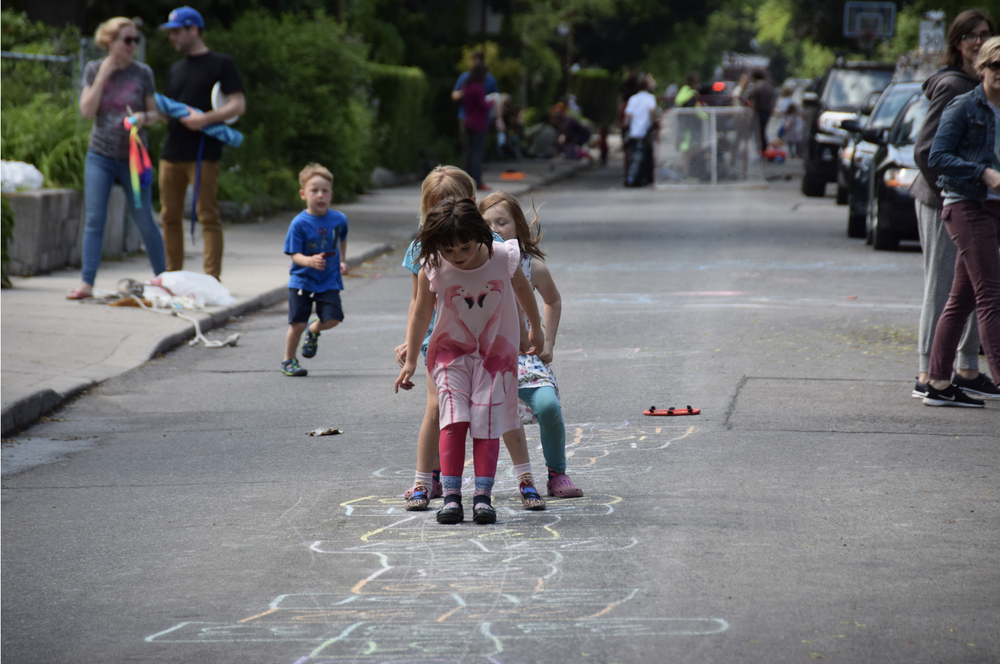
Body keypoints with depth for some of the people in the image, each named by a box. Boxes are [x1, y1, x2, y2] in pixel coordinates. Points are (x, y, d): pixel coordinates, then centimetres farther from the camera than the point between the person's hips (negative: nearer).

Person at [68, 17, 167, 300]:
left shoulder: (142, 73, 1)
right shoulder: (94, 70, 1)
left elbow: (154, 113, 7)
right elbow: (87, 111, -7)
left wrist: (144, 117, -16)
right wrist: (103, 76, -12)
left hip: (133, 157, 0)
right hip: (100, 156, 0)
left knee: (145, 221, 4)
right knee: (94, 219, -6)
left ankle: (163, 278, 18)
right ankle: (86, 283, -7)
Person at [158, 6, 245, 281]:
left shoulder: (221, 64, 1)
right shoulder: (176, 70, 21)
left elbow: (238, 105, -6)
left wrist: (205, 118, -19)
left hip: (203, 153, -7)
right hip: (172, 152, 7)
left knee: (207, 216, -8)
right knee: (170, 216, 7)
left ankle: (212, 279, -9)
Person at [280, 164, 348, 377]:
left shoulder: (339, 219, -1)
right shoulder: (299, 223, -12)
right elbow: (295, 255, -15)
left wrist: (342, 261, 11)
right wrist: (310, 261, -34)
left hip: (329, 281, 3)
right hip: (302, 281, -3)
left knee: (332, 319, -11)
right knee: (298, 323, -5)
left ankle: (314, 330, 25)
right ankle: (289, 360, 19)